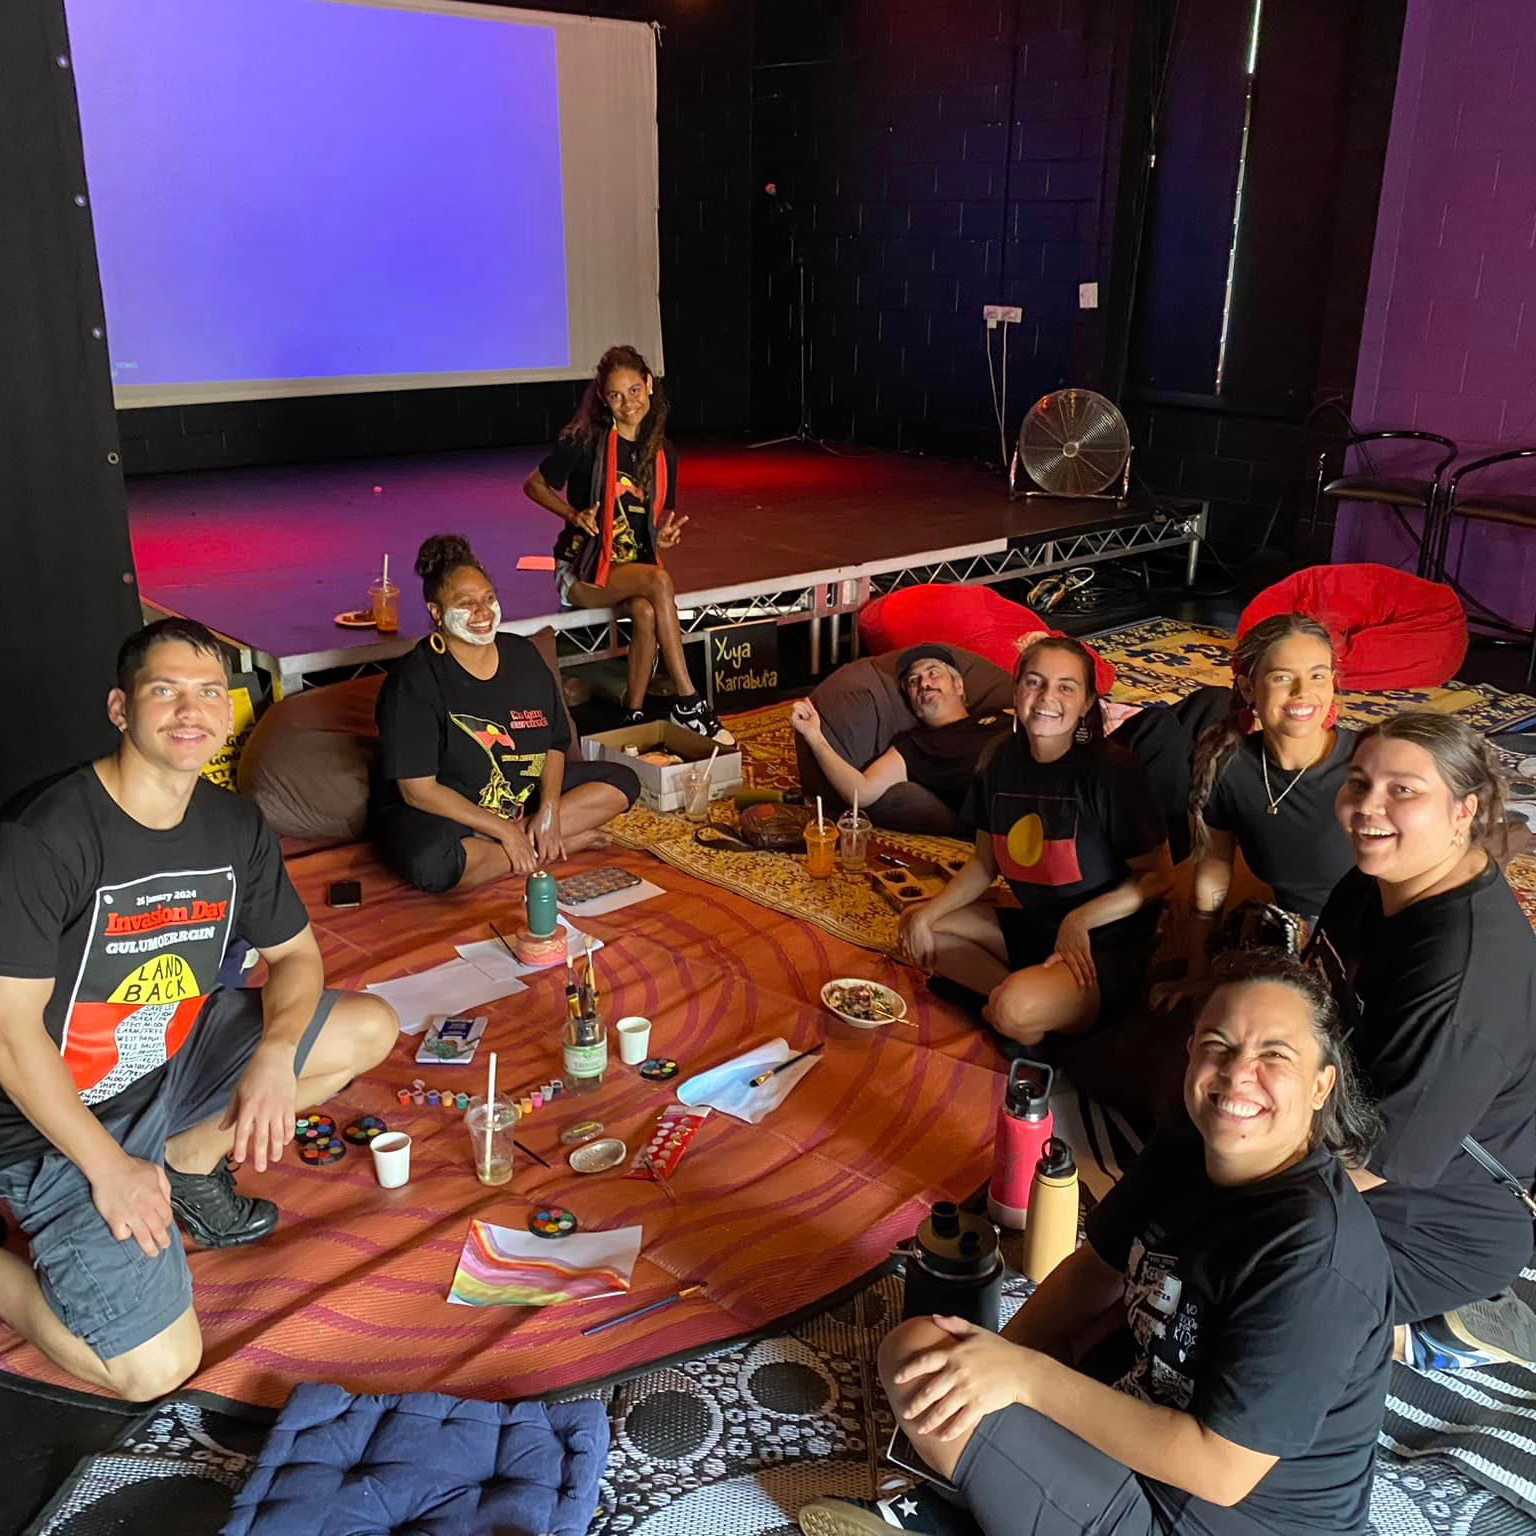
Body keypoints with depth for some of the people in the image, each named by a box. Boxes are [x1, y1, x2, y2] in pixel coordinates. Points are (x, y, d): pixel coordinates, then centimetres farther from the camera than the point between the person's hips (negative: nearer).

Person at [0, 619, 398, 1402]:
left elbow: (295, 953, 6)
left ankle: (189, 1159, 10)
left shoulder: (235, 825, -4)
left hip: (177, 1063, 7)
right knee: (158, 1369, -15)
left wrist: (275, 1056, -15)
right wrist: (108, 1167, -18)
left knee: (370, 1028, -4)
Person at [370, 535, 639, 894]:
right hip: (438, 813, -6)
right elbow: (418, 790, -21)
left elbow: (554, 745, 5)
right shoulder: (415, 680, -18)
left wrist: (549, 809, -14)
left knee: (622, 782, -1)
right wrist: (503, 829, -22)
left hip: (525, 797, 6)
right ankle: (565, 843, -18)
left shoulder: (523, 656, 0)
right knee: (431, 865, -40)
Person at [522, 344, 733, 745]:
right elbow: (534, 484, 3)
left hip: (633, 568, 4)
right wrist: (574, 515, -12)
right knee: (658, 581, -32)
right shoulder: (586, 442, -7)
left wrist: (663, 536, -3)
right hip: (583, 569, -4)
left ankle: (634, 717, -19)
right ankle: (688, 704, -28)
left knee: (646, 613, -32)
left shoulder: (663, 454, 7)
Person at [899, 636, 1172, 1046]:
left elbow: (1159, 876, -13)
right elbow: (985, 863, 10)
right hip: (1034, 927, 8)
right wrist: (929, 912, -3)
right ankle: (1011, 989, -8)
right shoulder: (1003, 763, 1)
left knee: (1015, 1010, -35)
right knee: (920, 929, 2)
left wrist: (1081, 919, -22)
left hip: (1107, 947, -8)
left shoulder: (1110, 769, -18)